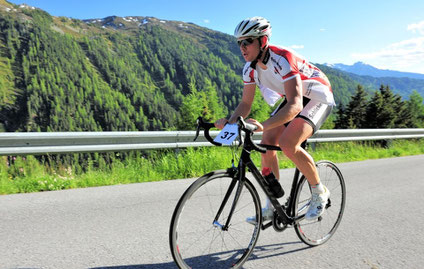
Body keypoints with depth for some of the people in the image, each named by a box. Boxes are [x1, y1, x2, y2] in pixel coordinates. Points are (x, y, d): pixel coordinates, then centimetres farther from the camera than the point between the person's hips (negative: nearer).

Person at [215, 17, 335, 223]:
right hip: (294, 98, 7)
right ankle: (272, 206, 6)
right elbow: (245, 103, -4)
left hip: (318, 97, -7)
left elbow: (295, 105, -43)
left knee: (287, 144, -27)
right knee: (267, 143, -7)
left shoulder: (282, 59, -33)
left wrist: (263, 125, -57)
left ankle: (319, 192, -1)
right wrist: (230, 122, -24)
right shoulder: (250, 69, -10)